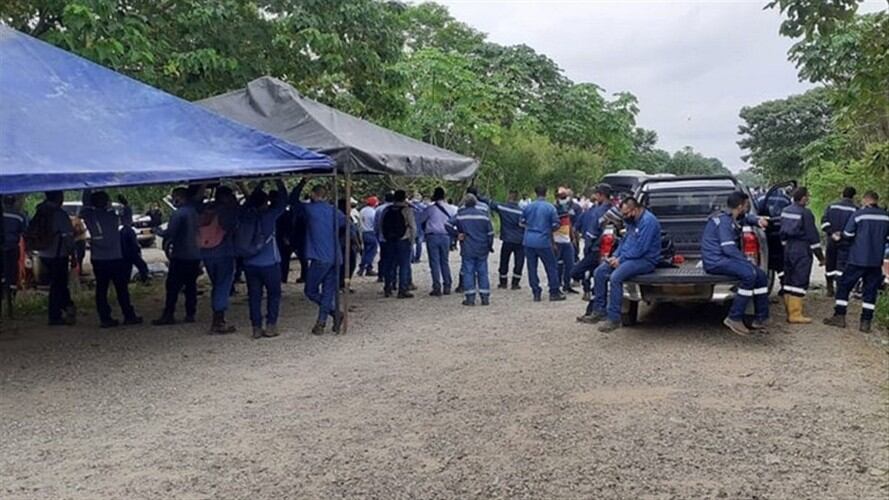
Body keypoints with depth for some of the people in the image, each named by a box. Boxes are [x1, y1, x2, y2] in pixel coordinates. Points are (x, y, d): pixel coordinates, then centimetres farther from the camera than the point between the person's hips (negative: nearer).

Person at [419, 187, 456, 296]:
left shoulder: (430, 208, -5)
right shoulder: (449, 209, 7)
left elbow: (419, 220, 1)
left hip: (432, 236, -4)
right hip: (445, 236, 4)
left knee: (434, 263, -1)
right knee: (445, 262, 14)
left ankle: (437, 288, -5)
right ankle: (447, 286, 15)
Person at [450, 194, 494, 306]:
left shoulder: (460, 215, -3)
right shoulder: (483, 214, 3)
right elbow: (490, 232, 3)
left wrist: (457, 234, 1)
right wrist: (490, 246, 13)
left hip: (467, 250, -2)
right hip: (482, 250, 2)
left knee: (468, 272, 2)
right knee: (482, 272, 8)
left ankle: (470, 297, -1)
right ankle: (485, 297, 8)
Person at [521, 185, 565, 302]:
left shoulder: (528, 207, 2)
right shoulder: (550, 207, -7)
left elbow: (522, 222, 11)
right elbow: (555, 225, -5)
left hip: (529, 241, 3)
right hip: (543, 241, -3)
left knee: (532, 267, 9)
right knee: (551, 267, 8)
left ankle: (536, 293, 10)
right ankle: (554, 292, 11)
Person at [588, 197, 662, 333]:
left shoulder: (648, 221, -19)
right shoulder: (632, 221, 12)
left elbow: (640, 249, -24)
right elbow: (625, 240, 21)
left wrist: (620, 260, -17)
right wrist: (615, 256, 4)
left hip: (645, 260, -10)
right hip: (628, 257, 10)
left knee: (615, 277, -31)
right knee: (599, 272, -1)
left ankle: (614, 319, -23)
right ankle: (600, 310, 4)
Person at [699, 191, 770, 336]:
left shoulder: (732, 218, 16)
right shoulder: (724, 221, -16)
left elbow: (747, 217, 39)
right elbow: (729, 248, -24)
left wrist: (758, 220, 17)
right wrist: (748, 262, -19)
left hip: (725, 258, 11)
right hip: (715, 261, -11)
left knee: (761, 276, 6)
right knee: (749, 274, -31)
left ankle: (760, 319, 9)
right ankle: (734, 318, -25)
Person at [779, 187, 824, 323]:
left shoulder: (785, 211, 9)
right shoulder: (805, 213, -14)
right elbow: (813, 236, -11)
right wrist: (820, 256, -5)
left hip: (788, 249, 8)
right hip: (801, 251, -8)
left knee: (788, 280, 13)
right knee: (799, 281, -5)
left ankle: (789, 311, 20)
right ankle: (795, 314, -4)